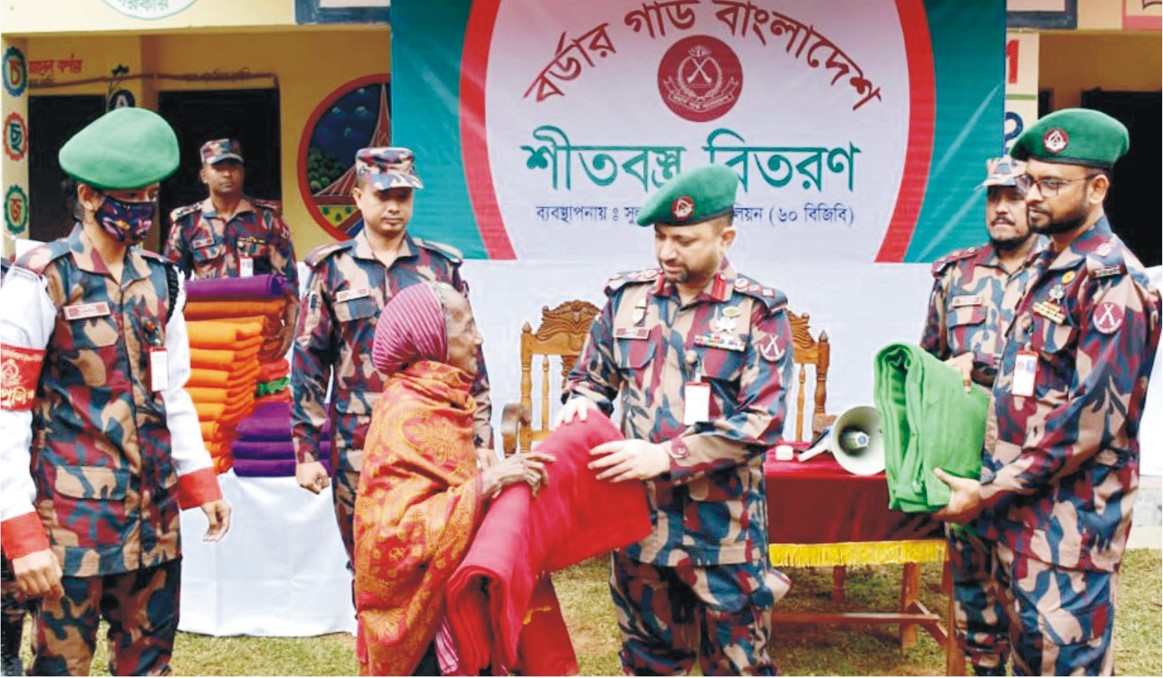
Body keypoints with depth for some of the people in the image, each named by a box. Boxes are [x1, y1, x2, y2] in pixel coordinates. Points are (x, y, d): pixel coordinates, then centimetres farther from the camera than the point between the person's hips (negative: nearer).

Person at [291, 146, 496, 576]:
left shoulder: (441, 267, 6)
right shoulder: (333, 269, 3)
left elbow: (470, 357, 8)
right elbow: (307, 365, 3)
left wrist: (481, 439, 3)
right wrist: (306, 451, -2)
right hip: (359, 446, 0)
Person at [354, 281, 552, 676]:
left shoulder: (439, 402, 6)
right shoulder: (406, 415, -22)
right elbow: (399, 529, -29)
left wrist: (498, 474, 2)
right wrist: (486, 483, -31)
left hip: (448, 591, 9)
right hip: (421, 602, -9)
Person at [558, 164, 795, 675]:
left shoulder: (759, 312, -6)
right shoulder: (626, 298, 5)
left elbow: (762, 421, -13)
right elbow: (591, 379, 16)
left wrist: (666, 456, -20)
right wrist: (578, 411, -8)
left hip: (724, 525, -3)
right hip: (639, 517, 3)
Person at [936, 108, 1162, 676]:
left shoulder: (1113, 282, -16)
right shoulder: (1046, 267, 13)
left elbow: (1093, 419, -21)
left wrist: (990, 491, -17)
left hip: (1069, 516, -9)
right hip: (1020, 503, 9)